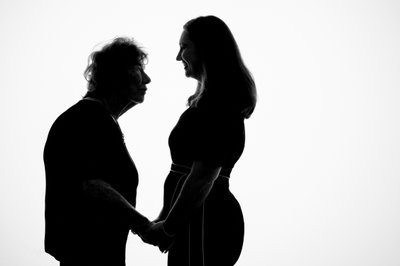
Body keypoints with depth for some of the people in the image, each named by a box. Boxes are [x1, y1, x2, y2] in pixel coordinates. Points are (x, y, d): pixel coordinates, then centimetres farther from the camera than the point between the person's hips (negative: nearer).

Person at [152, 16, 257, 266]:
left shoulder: (217, 103, -15)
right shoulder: (219, 98, 16)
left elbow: (203, 176, -21)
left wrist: (168, 226, -12)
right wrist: (165, 217, 15)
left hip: (203, 221, -10)